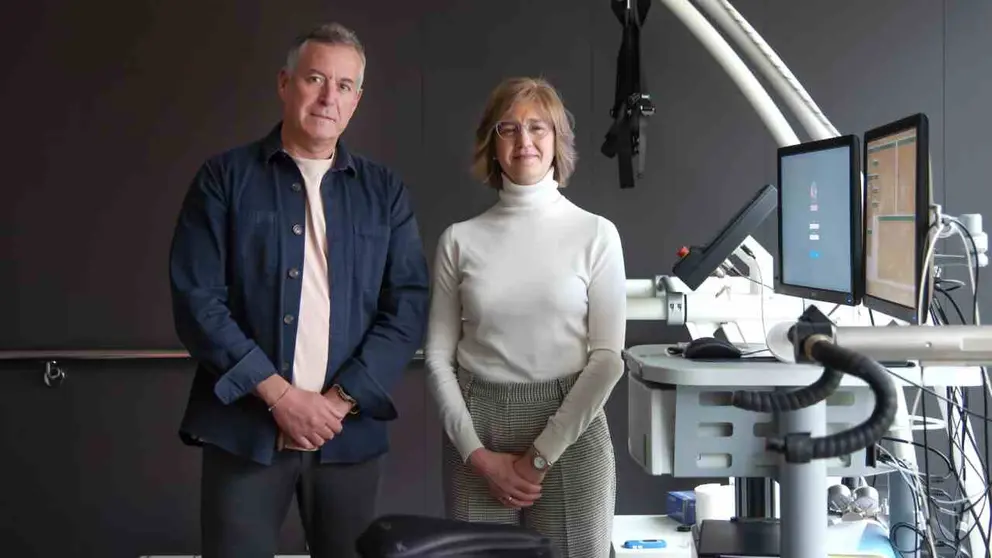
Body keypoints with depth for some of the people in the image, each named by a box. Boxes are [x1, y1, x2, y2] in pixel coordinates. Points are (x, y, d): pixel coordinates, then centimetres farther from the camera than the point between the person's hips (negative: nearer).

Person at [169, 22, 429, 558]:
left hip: (350, 431, 2)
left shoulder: (385, 191, 7)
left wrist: (340, 400, -9)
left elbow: (409, 306, 1)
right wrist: (279, 395, -12)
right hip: (245, 427, -2)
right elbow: (197, 300, -5)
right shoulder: (225, 177, 1)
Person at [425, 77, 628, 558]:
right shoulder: (460, 239, 3)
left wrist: (539, 457, -9)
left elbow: (607, 358, -5)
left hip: (570, 433, -1)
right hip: (477, 433, 1)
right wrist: (478, 455, -7)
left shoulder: (595, 234, -1)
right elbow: (438, 357, 3)